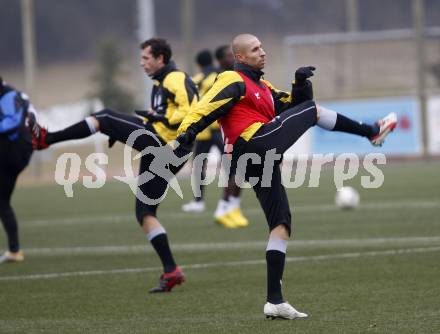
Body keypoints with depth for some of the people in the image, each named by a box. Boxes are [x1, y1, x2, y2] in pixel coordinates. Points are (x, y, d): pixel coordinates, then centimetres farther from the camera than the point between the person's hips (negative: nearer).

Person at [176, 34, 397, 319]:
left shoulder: (262, 87, 29)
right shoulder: (234, 81, 0)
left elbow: (293, 104, 28)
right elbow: (206, 108, -14)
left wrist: (301, 85, 9)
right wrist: (187, 133, -29)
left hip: (259, 163, 10)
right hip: (258, 144, -10)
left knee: (281, 226, 7)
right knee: (314, 111, 4)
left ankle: (275, 301, 4)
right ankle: (372, 132, 21)